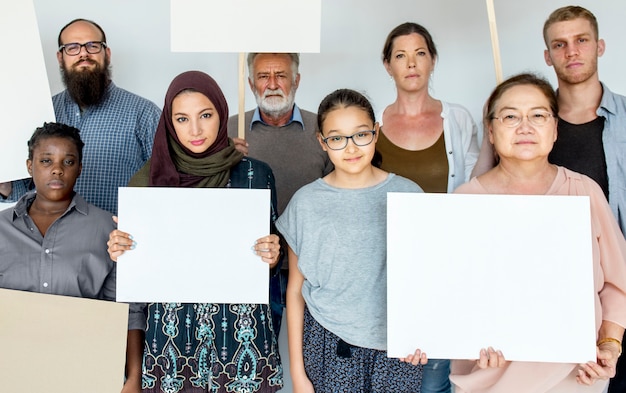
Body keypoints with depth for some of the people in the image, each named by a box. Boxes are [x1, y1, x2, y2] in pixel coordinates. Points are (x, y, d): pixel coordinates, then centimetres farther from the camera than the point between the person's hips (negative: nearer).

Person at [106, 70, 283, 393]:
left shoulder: (254, 175, -4)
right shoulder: (150, 177, -1)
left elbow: (269, 253, 4)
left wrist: (271, 256, -17)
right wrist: (120, 251, -12)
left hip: (239, 326, 0)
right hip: (172, 326, 1)